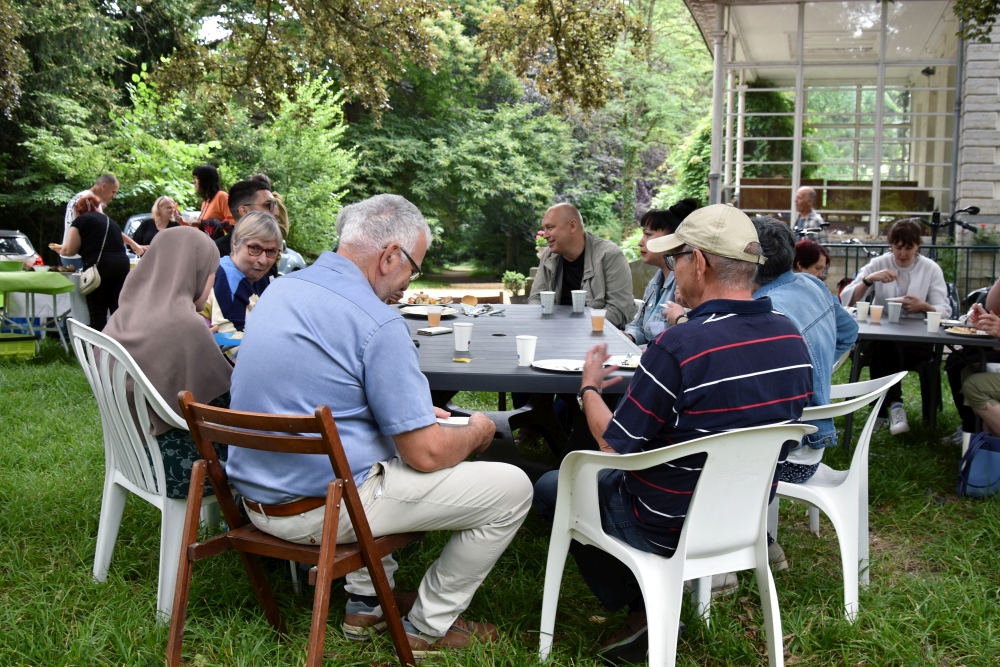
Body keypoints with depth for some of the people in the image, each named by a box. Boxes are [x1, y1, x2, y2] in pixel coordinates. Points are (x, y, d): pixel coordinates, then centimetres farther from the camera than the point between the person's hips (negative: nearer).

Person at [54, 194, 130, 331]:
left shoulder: (80, 220, 9)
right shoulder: (110, 221, 26)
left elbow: (69, 250, 6)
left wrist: (59, 249, 25)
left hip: (99, 268, -5)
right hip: (122, 265, 5)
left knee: (98, 314, 0)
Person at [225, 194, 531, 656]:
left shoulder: (280, 290, 5)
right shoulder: (377, 322, -20)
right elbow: (426, 454, -18)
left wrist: (415, 412, 18)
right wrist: (477, 431, 4)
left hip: (257, 496, 9)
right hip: (321, 507, -9)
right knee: (511, 488, 0)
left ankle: (365, 600, 33)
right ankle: (429, 626, 15)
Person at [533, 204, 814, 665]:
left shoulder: (680, 347, -29)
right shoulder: (791, 338, -7)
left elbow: (615, 446, -19)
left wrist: (589, 389, 0)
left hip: (670, 529, -7)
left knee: (550, 488, 17)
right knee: (608, 479, 30)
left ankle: (639, 607, 13)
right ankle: (653, 603, 19)